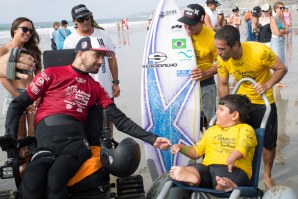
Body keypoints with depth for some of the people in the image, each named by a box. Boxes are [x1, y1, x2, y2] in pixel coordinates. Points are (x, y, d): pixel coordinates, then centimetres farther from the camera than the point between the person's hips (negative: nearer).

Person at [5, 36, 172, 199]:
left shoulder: (96, 88, 23)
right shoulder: (52, 74, 13)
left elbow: (120, 120, 19)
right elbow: (18, 105, 14)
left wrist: (152, 139, 10)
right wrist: (10, 139, 0)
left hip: (75, 139, 2)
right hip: (47, 137, -1)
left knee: (55, 178, -33)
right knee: (31, 181, -34)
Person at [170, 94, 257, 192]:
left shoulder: (245, 129, 13)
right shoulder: (212, 130, 32)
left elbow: (243, 147, -11)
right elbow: (196, 152, 34)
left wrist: (232, 157, -33)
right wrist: (181, 147, 14)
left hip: (234, 169, -4)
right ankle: (191, 177, -60)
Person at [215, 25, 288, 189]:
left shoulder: (260, 51, -31)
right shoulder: (221, 60, -20)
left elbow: (282, 69, -18)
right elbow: (223, 85, -6)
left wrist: (267, 85, -33)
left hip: (264, 103, -2)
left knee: (269, 142, 8)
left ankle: (267, 175, 31)